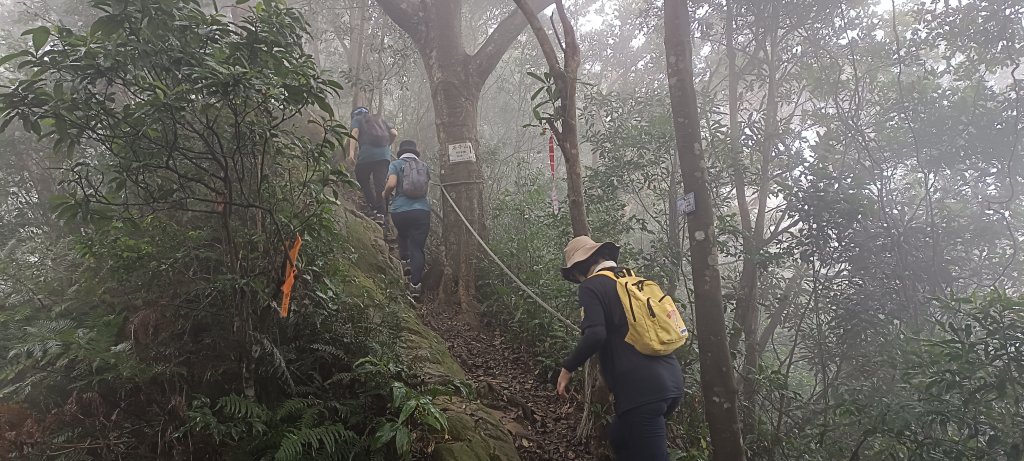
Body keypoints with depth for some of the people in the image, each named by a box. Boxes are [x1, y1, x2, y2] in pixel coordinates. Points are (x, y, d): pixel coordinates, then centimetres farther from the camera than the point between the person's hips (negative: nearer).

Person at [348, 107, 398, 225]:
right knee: (380, 184, 1)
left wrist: (351, 152, -14)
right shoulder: (380, 119, 29)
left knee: (362, 180, 13)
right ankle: (380, 214, -7)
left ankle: (373, 207, 0)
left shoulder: (357, 119, 18)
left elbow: (355, 132, -3)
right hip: (385, 156, 3)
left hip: (367, 154, -3)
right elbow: (394, 133, 16)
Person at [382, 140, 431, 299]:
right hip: (422, 210, 1)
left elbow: (391, 184, -10)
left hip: (400, 210, -1)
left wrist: (385, 195, 8)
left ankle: (406, 260, 16)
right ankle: (415, 285, -5)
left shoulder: (396, 164, 4)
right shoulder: (424, 166, 15)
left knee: (403, 235, 31)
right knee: (417, 247, 1)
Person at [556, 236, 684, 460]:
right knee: (619, 439, 25)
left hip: (641, 388, -8)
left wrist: (568, 368, -3)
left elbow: (595, 335, -17)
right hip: (669, 381, 8)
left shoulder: (591, 286, -3)